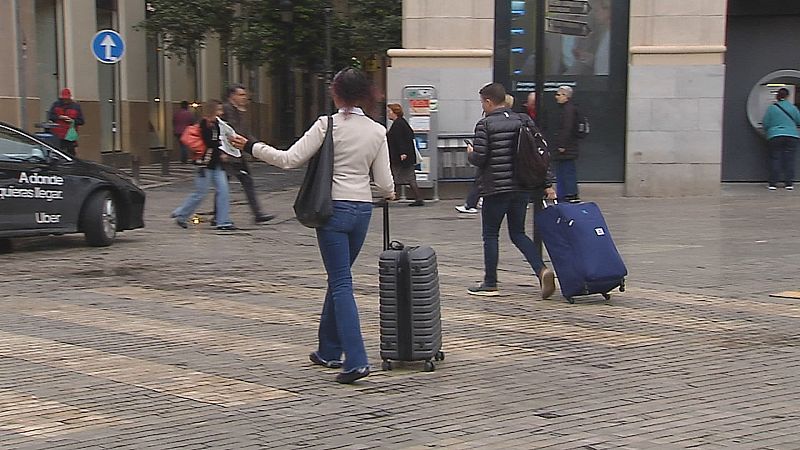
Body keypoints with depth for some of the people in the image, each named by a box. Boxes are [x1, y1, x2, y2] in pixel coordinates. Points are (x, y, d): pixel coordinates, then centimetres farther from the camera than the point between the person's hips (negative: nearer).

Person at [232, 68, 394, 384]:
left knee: (341, 283, -4)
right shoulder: (378, 132, 2)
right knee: (338, 278, 20)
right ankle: (329, 351, 29)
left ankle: (356, 360, -13)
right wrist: (390, 194, 26)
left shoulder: (327, 126, -9)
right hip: (362, 210, 4)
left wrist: (252, 147, 0)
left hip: (333, 208, -4)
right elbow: (384, 184, 3)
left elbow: (289, 159, -12)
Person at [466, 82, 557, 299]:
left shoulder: (485, 125, -9)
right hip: (523, 187, 6)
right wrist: (546, 184, 9)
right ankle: (541, 269, -6)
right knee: (518, 233, 14)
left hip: (496, 188, -5)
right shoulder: (523, 120, 8)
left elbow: (479, 158, -15)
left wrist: (470, 153, 9)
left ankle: (490, 284, 12)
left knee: (490, 235, 8)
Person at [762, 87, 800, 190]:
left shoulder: (771, 108, -3)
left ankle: (773, 183, 2)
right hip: (791, 136, 1)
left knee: (775, 159, 3)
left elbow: (765, 124, 0)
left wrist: (769, 131, 21)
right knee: (789, 159, 6)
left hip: (774, 136, -1)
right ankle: (789, 183, 7)